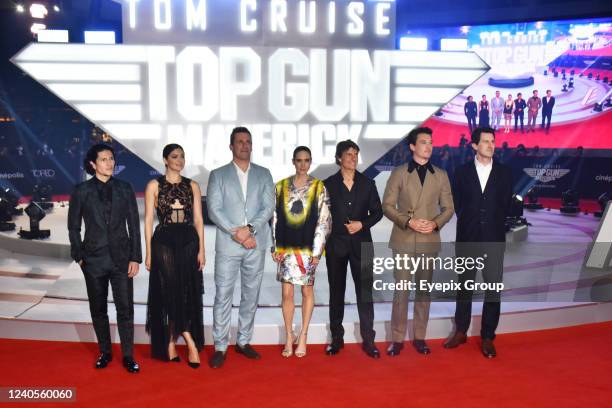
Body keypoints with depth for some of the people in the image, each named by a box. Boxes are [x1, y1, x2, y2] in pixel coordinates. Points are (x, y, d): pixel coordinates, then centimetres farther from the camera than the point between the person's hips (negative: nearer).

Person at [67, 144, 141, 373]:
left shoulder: (124, 189, 2)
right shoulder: (81, 191, 1)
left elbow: (134, 225, 2)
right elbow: (73, 226, 6)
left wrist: (135, 257, -3)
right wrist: (78, 255, 1)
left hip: (121, 257, 0)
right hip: (94, 258, 0)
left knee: (125, 309, 0)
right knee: (98, 309, 11)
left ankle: (128, 356, 12)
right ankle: (105, 352, 27)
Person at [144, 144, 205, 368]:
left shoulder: (192, 186, 8)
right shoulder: (154, 185, 2)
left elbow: (198, 220, 6)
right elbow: (148, 220, 0)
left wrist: (201, 250, 0)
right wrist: (148, 253, -4)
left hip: (189, 242, 3)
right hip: (164, 242, -2)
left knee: (188, 294, 4)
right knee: (170, 294, -5)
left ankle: (171, 343, 20)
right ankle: (191, 343, 2)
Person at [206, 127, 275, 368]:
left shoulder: (263, 174, 9)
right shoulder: (218, 175, 4)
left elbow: (268, 207, 0)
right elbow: (214, 209, -4)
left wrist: (249, 228, -14)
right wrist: (236, 233, -14)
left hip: (256, 244, 2)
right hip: (227, 245, -2)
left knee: (251, 295, 10)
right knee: (223, 296, -1)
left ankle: (243, 341, 24)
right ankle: (220, 347, 9)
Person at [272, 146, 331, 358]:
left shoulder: (319, 187, 0)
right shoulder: (281, 186, 5)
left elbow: (323, 220, -3)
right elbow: (275, 218, 6)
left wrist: (317, 250, -7)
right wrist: (275, 247, 1)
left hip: (308, 247, -1)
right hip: (286, 248, 1)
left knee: (307, 291, 8)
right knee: (287, 293, 1)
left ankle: (303, 336, 21)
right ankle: (289, 337, 15)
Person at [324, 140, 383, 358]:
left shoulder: (367, 183, 6)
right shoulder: (328, 184, 2)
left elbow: (377, 212, 7)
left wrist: (362, 224, -9)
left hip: (361, 244, 0)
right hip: (335, 244, 0)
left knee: (365, 291, -1)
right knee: (336, 292, 8)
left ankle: (368, 340, 7)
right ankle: (337, 338, 19)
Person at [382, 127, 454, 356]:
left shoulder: (441, 175, 8)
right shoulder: (399, 173, 1)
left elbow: (448, 208, 8)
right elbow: (387, 206, -3)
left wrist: (436, 223, -11)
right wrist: (408, 221, -16)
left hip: (429, 241, 2)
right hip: (403, 240, -2)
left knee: (424, 290, 10)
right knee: (401, 290, 1)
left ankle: (419, 337, 21)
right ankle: (397, 339, 12)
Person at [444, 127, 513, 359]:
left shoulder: (504, 173, 4)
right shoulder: (462, 172, 3)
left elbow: (506, 205, 6)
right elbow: (457, 204, 4)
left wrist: (493, 225, 5)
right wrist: (469, 223, 2)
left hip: (494, 240, 0)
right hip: (467, 239, 0)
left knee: (493, 289, 2)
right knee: (465, 287, 10)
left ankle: (487, 338, 13)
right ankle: (461, 331, 23)